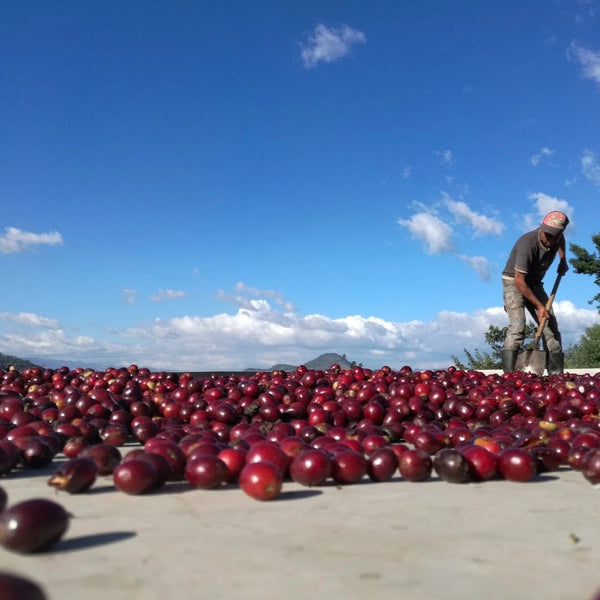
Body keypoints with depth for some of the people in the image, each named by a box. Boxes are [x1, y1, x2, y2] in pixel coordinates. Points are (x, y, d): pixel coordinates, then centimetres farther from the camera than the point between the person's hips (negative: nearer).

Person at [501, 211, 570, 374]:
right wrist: (539, 306, -25)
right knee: (518, 326, -24)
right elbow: (519, 280, -29)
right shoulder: (527, 243, -31)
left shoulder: (557, 237, -9)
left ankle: (557, 375, 2)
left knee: (551, 326, -1)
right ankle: (509, 376, -28)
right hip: (514, 282, -7)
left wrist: (563, 261, 8)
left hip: (534, 283, 7)